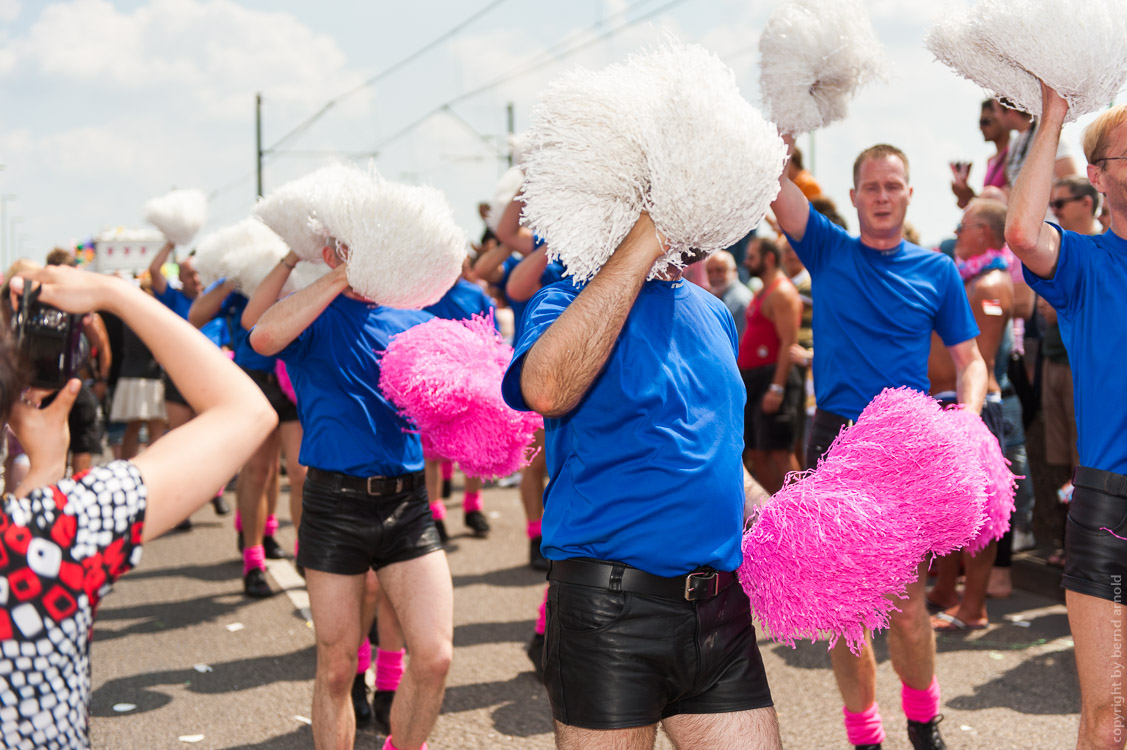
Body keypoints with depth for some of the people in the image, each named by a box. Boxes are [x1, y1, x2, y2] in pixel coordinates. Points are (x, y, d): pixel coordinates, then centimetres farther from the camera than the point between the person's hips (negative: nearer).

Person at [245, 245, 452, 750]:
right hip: (336, 500, -3)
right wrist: (341, 278, -19)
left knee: (434, 655, -6)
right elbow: (262, 335, -23)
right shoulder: (314, 316, 0)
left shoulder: (414, 322, 11)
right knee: (336, 668, 6)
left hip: (407, 500, 3)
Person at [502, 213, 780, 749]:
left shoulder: (714, 314, 15)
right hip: (609, 610, -6)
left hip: (721, 608, 6)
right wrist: (642, 245, -22)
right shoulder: (572, 299, -5)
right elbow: (547, 390, -29)